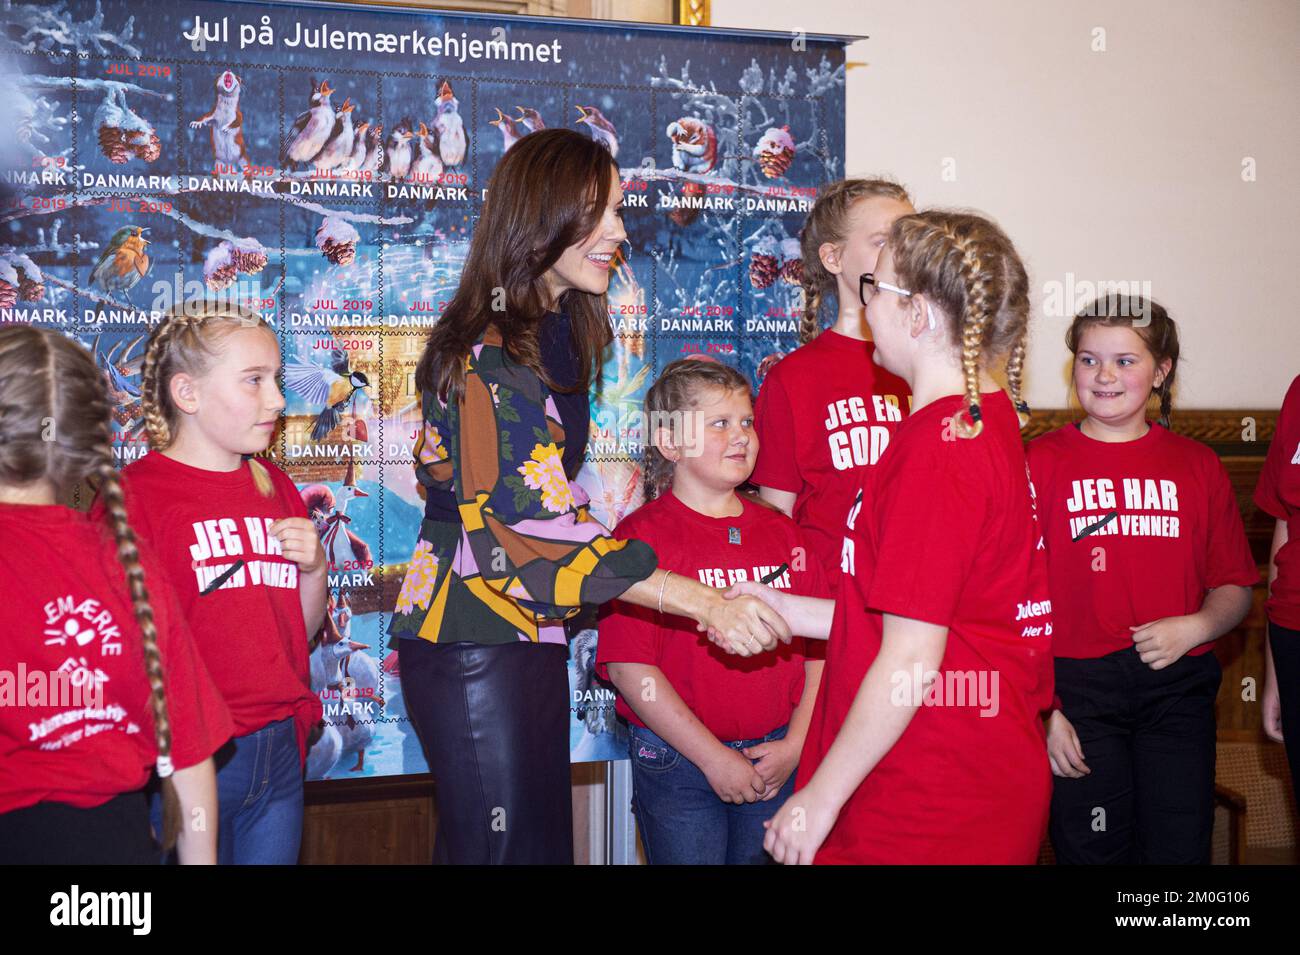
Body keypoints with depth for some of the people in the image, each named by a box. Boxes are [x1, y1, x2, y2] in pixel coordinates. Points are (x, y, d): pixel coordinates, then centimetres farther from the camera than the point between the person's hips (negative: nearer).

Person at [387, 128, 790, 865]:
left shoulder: (546, 332, 15)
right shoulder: (490, 353, -17)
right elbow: (537, 524, -25)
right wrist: (707, 604, -28)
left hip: (522, 639, 10)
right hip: (477, 646, -10)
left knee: (541, 838, 15)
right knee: (502, 845, -3)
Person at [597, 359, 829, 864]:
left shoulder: (783, 533, 7)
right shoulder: (642, 536, -9)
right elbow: (628, 666, -14)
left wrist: (795, 745, -6)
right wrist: (713, 757, -13)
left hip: (775, 762, 4)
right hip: (678, 765, -4)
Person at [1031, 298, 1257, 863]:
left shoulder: (1198, 465, 8)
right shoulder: (1042, 461, -1)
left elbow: (1234, 589, 12)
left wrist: (1193, 626, -10)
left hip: (1178, 690, 2)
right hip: (1077, 687, -2)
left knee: (1180, 848, 5)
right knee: (1091, 851, 6)